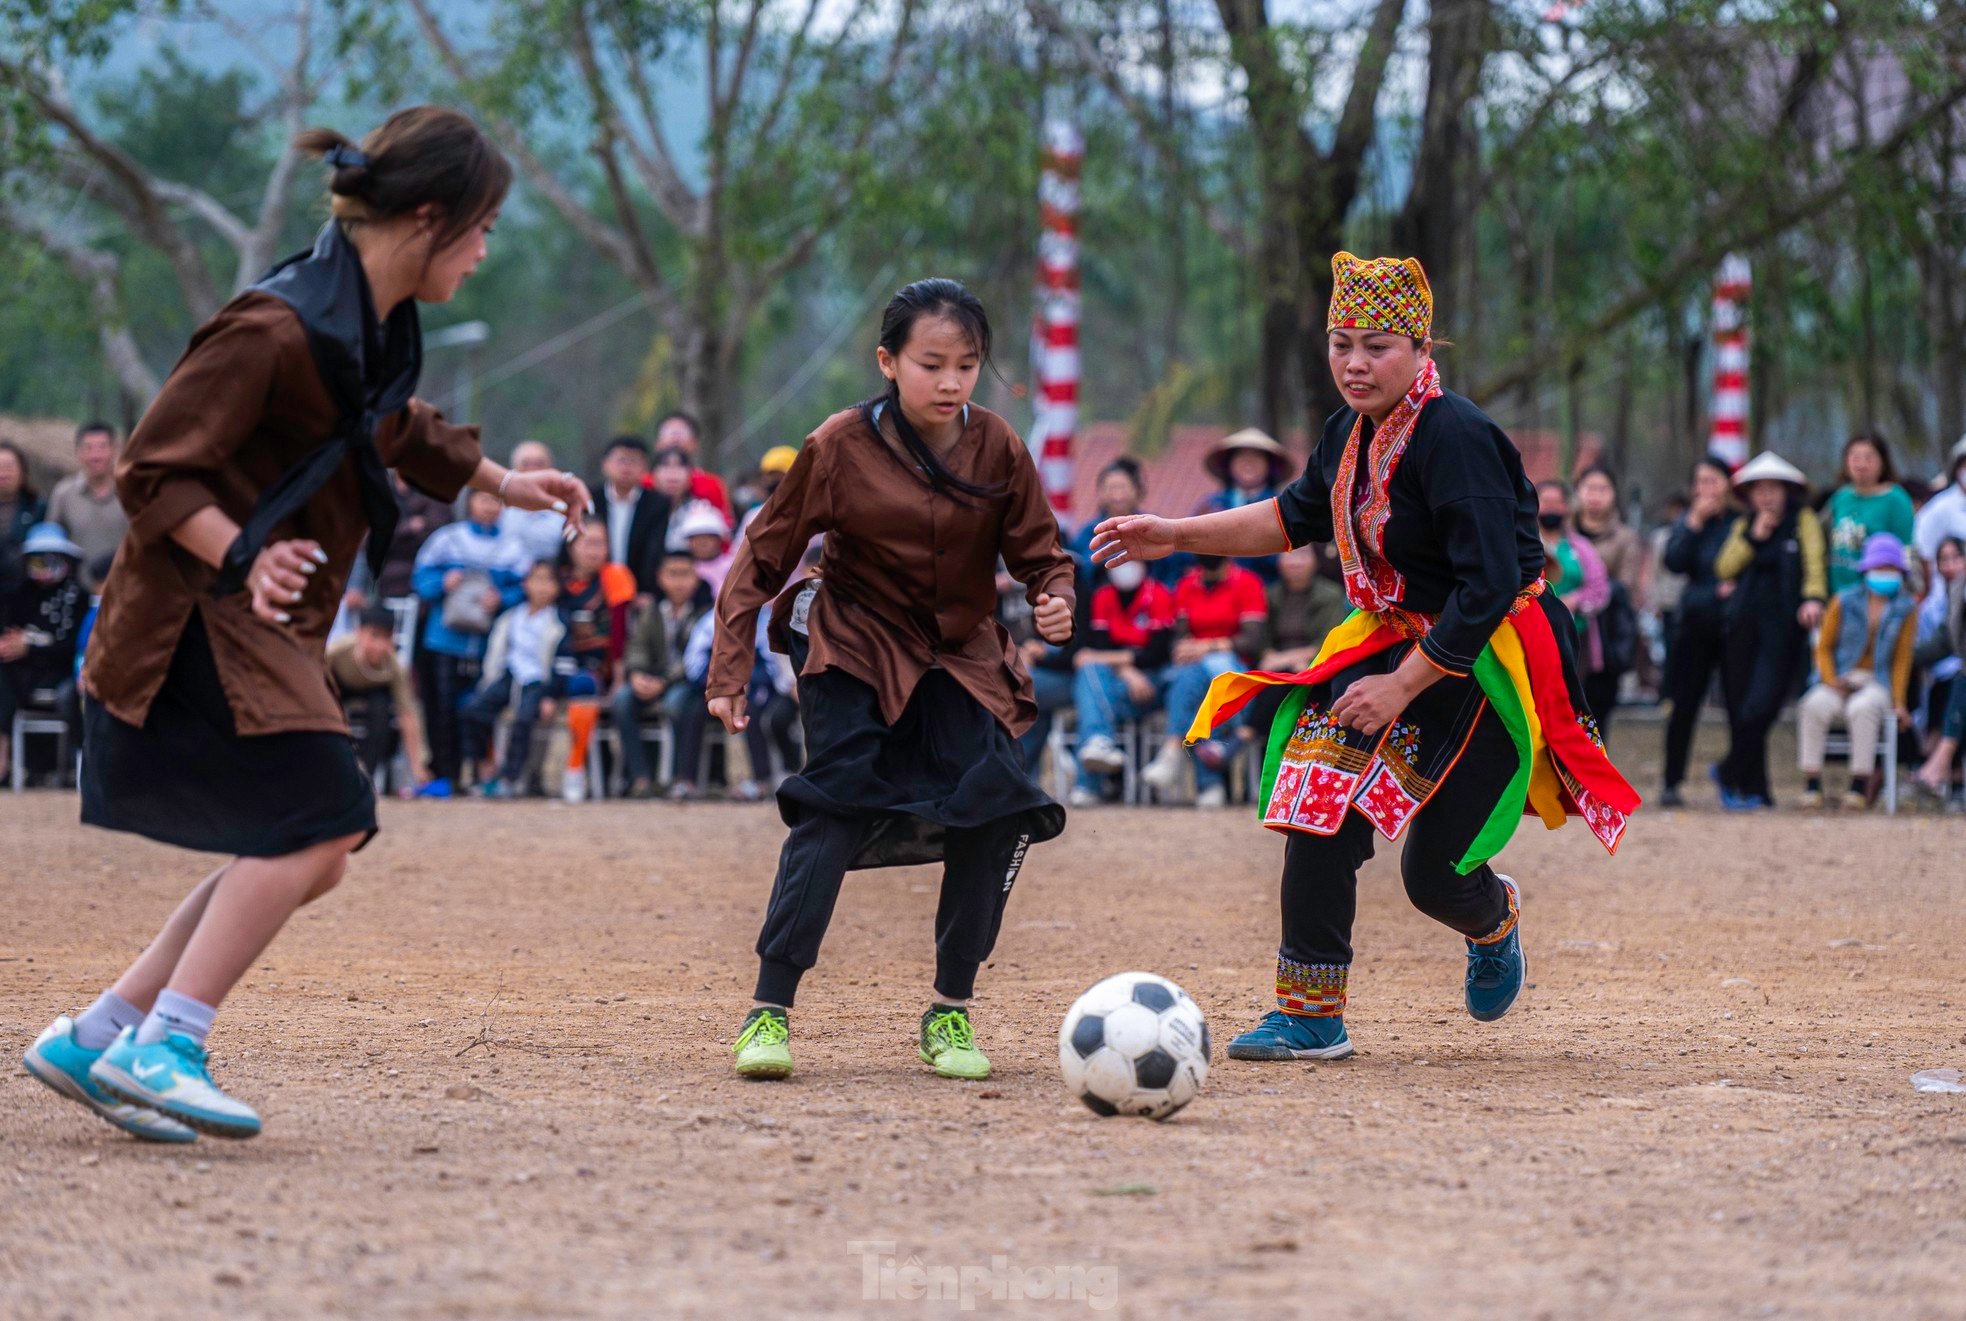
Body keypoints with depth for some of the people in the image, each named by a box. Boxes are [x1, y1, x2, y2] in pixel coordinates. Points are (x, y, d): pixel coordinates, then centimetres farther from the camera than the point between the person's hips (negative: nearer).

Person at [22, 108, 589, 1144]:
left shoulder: (380, 324, 8)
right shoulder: (279, 330, -21)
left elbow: (396, 430, 31)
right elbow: (154, 470, -19)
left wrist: (501, 483, 31)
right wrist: (244, 558, -31)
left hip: (269, 629, 10)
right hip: (198, 622, -10)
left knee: (308, 852, 6)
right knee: (315, 822, -19)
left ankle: (94, 1040, 11)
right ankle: (162, 1047, -14)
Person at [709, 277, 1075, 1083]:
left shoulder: (996, 448, -7)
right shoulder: (840, 447, -13)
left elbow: (1039, 553, 1)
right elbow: (765, 558, -5)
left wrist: (1057, 602, -23)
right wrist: (730, 670, -8)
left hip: (961, 657, 3)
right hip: (855, 654, -3)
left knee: (996, 816, -13)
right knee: (836, 813, -19)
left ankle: (950, 1013, 2)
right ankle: (769, 1011, -16)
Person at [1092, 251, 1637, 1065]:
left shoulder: (1454, 438, -24)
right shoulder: (1352, 434, 2)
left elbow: (1490, 587, -26)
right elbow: (1299, 516, 22)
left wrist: (1402, 686, -24)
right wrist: (1177, 536, 17)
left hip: (1489, 659, -7)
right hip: (1404, 638, 7)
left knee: (1435, 875, -3)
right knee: (1321, 802, -11)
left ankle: (1495, 918, 35)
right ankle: (1309, 1016, -5)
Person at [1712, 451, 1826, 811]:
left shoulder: (1802, 521, 7)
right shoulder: (1743, 525, 16)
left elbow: (1814, 563, -5)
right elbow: (1724, 567, 5)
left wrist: (1813, 598, -22)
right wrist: (1754, 536, -5)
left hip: (1783, 625, -4)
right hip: (1744, 623, 4)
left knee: (1761, 706, -15)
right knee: (1740, 709, 1)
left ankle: (1730, 774, 2)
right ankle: (1756, 790, 10)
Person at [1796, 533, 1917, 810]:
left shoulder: (1905, 609, 7)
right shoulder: (1844, 602, 8)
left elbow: (1902, 659, 6)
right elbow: (1824, 647, 9)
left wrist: (1899, 702, -3)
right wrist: (1830, 680, -8)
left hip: (1878, 683, -1)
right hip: (1840, 681, 1)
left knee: (1862, 708, -38)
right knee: (1814, 706, -34)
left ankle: (1861, 784, -35)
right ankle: (1811, 782, -32)